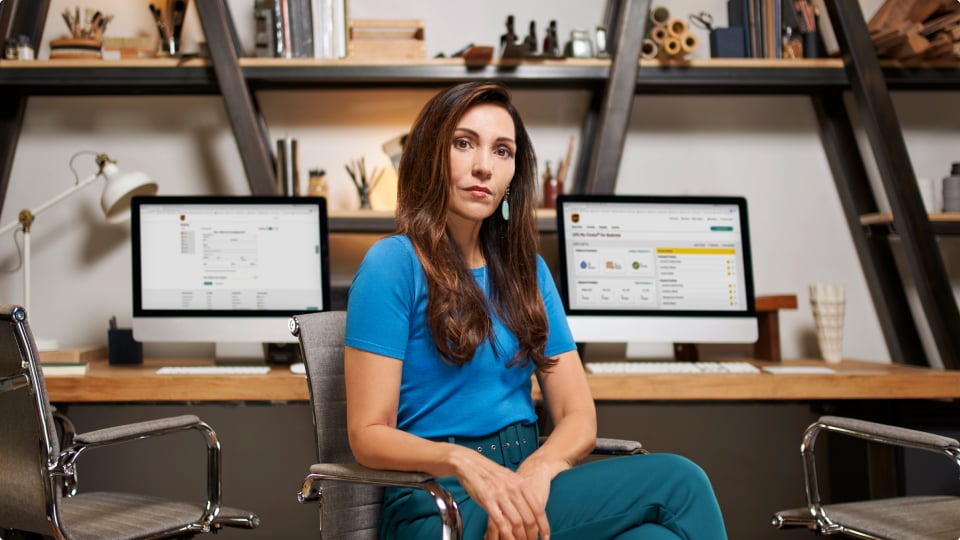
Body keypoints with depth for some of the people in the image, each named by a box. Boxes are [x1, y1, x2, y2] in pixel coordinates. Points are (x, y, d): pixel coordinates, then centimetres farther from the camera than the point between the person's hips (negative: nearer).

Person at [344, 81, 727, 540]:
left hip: (523, 485, 6)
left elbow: (577, 417, 6)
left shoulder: (527, 270, 12)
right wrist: (462, 462, -26)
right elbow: (369, 435, -8)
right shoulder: (392, 265, -5)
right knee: (680, 484, -21)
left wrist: (537, 471, -15)